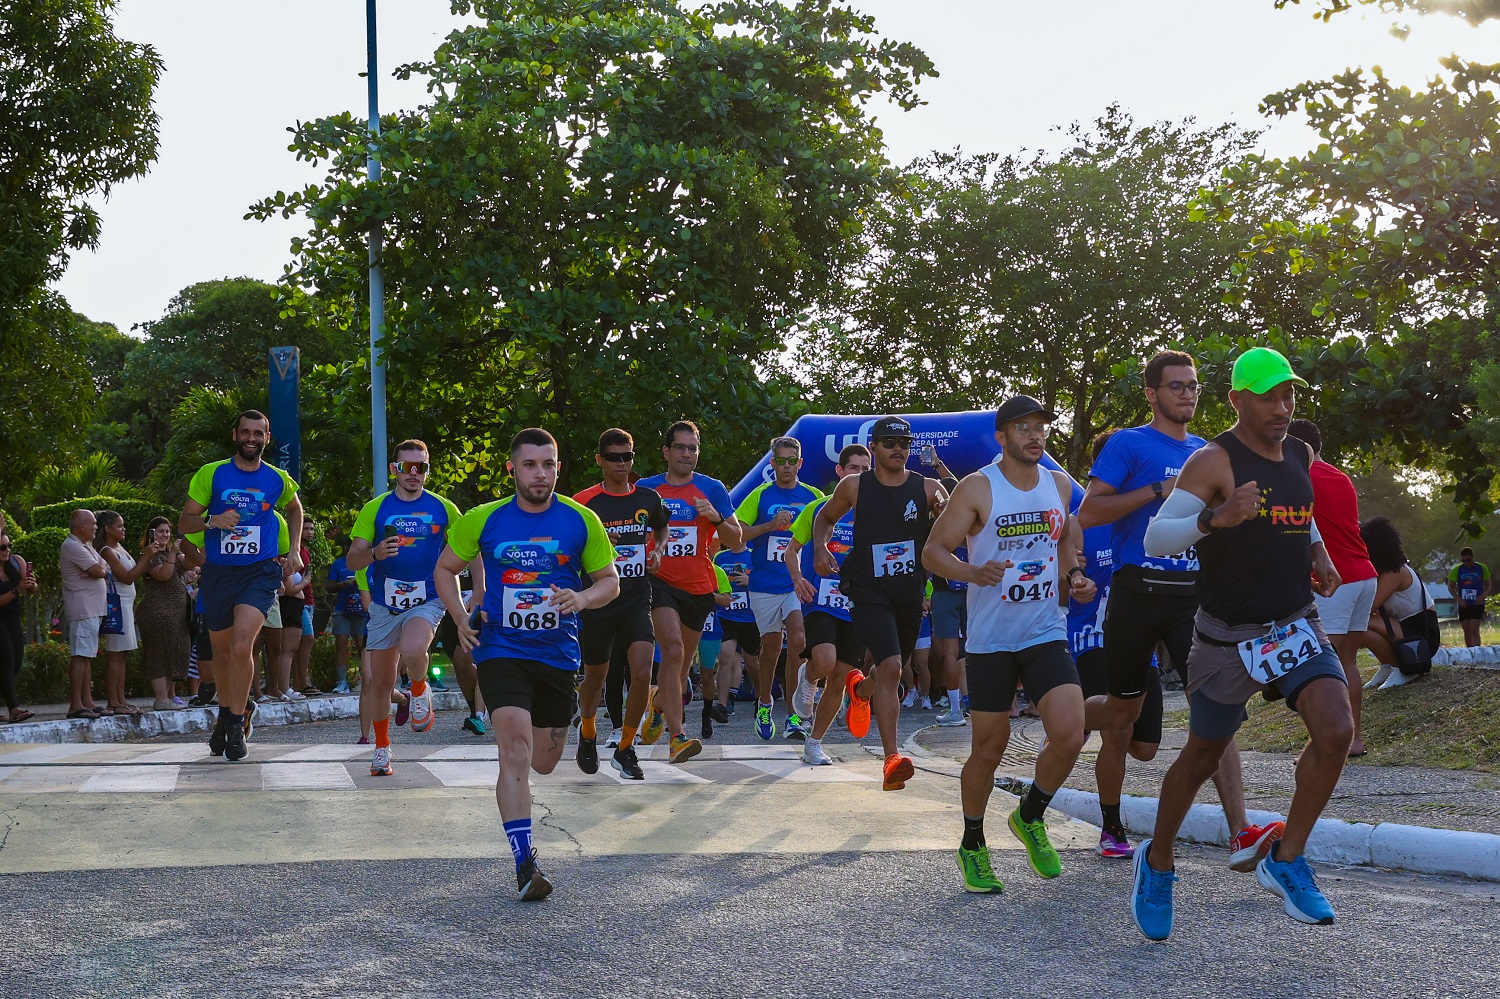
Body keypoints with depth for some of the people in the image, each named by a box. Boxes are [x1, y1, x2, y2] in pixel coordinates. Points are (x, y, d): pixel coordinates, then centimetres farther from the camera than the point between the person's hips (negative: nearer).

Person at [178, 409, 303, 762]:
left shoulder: (278, 479, 5)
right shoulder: (211, 474, 0)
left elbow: (294, 509, 27)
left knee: (242, 646, -20)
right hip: (218, 573, 1)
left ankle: (237, 725, -7)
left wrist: (294, 551, 15)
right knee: (222, 652, 13)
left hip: (260, 573, -1)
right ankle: (225, 716, 36)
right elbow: (184, 523, 1)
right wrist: (212, 521, -19)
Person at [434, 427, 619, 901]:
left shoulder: (581, 520, -2)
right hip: (501, 650, -2)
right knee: (516, 751, -19)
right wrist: (461, 620, -3)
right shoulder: (483, 520, -3)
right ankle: (524, 862, -19)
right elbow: (445, 569, 11)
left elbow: (610, 581, 5)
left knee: (544, 764, 15)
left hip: (558, 653, 2)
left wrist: (582, 598, -17)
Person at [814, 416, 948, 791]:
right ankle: (892, 758, -21)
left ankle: (860, 689, 58)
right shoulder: (854, 486, -1)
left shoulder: (927, 489, -2)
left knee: (891, 668, 20)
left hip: (910, 593, 3)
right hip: (869, 592, -3)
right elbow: (825, 517, 16)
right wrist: (820, 549, -2)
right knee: (891, 666, -22)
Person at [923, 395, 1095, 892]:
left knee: (1069, 737, -13)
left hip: (1047, 633, 3)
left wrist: (1073, 576, 6)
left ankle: (1030, 817, 15)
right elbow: (933, 551, -6)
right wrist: (975, 573, -24)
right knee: (989, 749, 3)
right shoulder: (977, 488, -7)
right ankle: (972, 847, 25)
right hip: (991, 639, -3)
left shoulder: (1060, 484, 8)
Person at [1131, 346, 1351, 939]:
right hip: (1227, 637, -5)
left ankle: (1286, 861, 0)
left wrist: (1319, 552, 14)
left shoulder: (1299, 455, 7)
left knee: (1336, 733, -17)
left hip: (1295, 625, 5)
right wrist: (1214, 519, -40)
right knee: (1202, 757, 8)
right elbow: (1155, 540, -24)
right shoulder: (1214, 461, -14)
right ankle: (1156, 865, 32)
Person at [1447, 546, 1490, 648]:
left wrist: (1482, 596, -11)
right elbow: (1451, 587, 7)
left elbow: (1488, 585, 8)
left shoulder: (1482, 568, -1)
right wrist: (1459, 599, -8)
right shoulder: (1457, 570, 0)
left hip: (1477, 605, -2)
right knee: (1467, 632, 7)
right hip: (1463, 605, 2)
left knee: (1474, 631, -14)